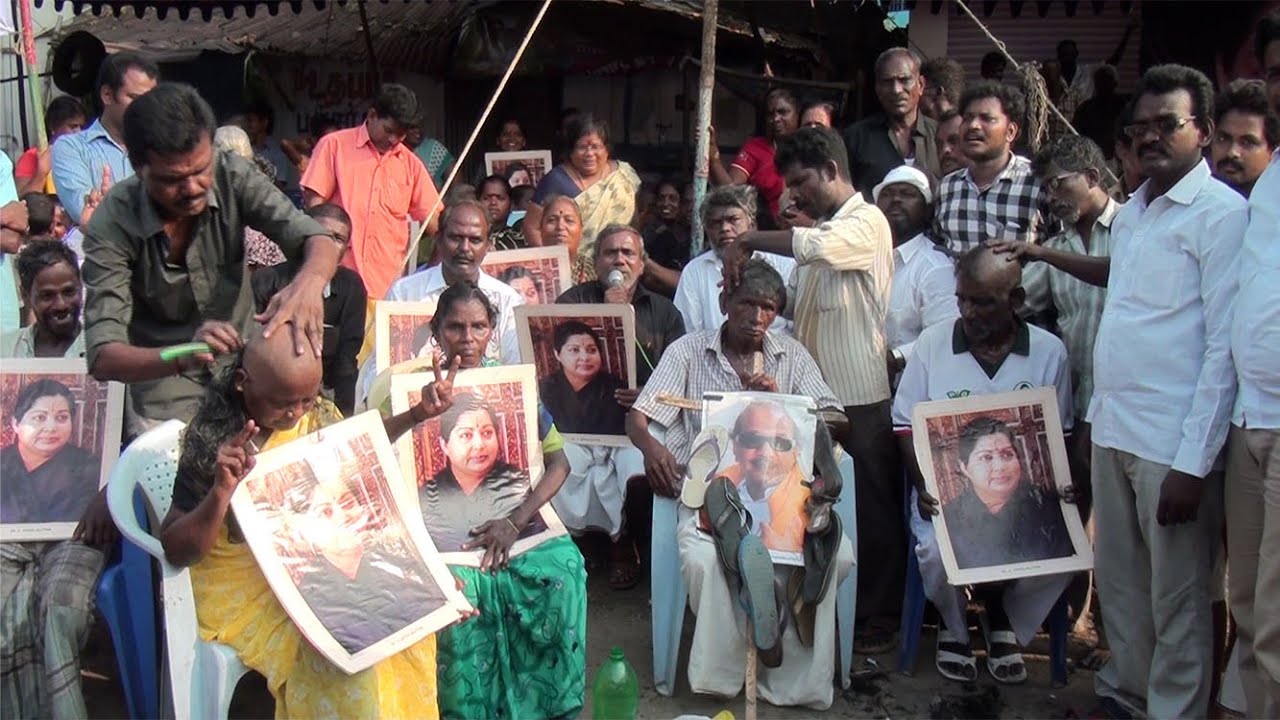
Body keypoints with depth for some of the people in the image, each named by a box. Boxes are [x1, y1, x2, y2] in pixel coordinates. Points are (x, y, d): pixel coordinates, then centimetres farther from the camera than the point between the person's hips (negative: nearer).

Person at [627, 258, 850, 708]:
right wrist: (652, 447, -21)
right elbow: (637, 418, 3)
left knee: (836, 555, -25)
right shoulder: (688, 351, 9)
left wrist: (782, 402, -12)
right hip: (710, 490, -2)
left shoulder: (792, 355, 15)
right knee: (704, 560, -33)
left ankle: (798, 683, -9)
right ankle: (718, 676, -9)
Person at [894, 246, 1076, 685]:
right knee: (940, 550, -30)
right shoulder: (932, 344, 1)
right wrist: (923, 487, -11)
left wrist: (1056, 487, -11)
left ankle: (1003, 619, 10)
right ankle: (953, 626, 9)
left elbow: (1060, 434, 8)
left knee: (1060, 551, -25)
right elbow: (906, 426, 4)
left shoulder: (1049, 352, 2)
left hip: (1023, 491, 1)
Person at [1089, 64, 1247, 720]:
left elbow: (1226, 346, -13)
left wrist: (1194, 462, -17)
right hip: (1112, 429, 7)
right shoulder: (1130, 213, 14)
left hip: (1173, 443, -7)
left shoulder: (1222, 214, -9)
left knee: (1176, 600, 3)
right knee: (1117, 580, 18)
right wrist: (1101, 408, 13)